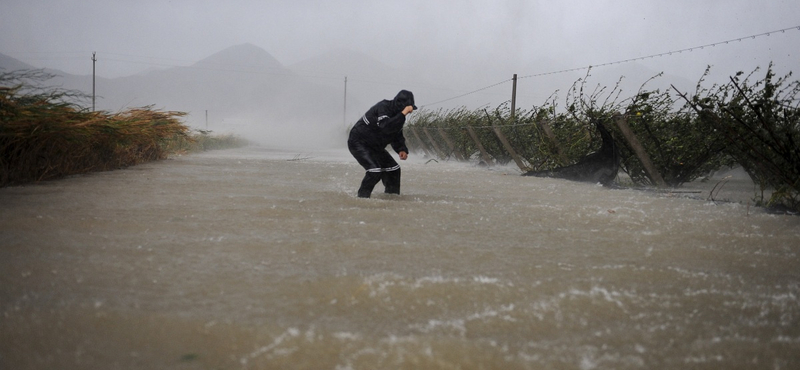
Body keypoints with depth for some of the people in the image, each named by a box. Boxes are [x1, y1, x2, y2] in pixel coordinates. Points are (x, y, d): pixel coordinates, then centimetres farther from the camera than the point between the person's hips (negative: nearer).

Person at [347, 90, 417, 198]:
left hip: (375, 146, 10)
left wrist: (402, 149, -6)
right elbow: (386, 127, -43)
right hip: (358, 143, -10)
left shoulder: (397, 115, 3)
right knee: (375, 170, -23)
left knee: (393, 168, 7)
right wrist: (403, 114, -41)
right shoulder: (383, 108, -25)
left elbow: (397, 136, 12)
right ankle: (362, 196, -7)